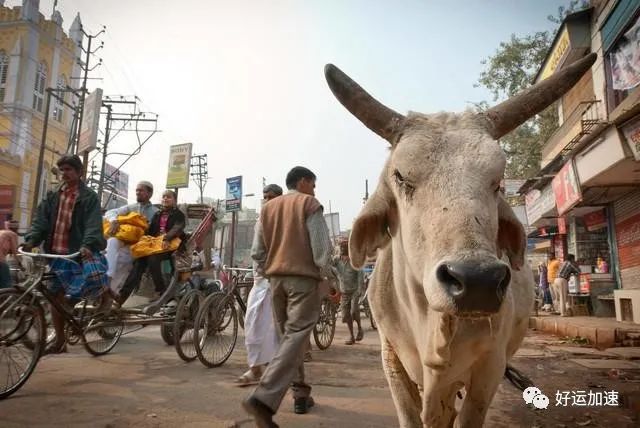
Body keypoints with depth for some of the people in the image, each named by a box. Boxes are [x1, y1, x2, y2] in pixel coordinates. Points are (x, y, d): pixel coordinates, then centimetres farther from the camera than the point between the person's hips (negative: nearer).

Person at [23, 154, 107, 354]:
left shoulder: (89, 196, -2)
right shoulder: (53, 196, 11)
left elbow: (93, 224, -14)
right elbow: (41, 219, 4)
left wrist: (88, 245, -31)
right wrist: (30, 239, -13)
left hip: (78, 251, -4)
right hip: (56, 253, 4)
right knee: (56, 296, 8)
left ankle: (106, 298, 6)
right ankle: (59, 341, 21)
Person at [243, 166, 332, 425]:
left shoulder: (268, 207, 14)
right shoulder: (309, 204, -2)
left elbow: (257, 251, 10)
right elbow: (322, 247, -10)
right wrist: (322, 273, 4)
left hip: (276, 278, 7)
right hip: (304, 278, -6)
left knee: (287, 336, 16)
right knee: (296, 338, -9)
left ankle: (301, 394, 23)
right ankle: (263, 399, -20)